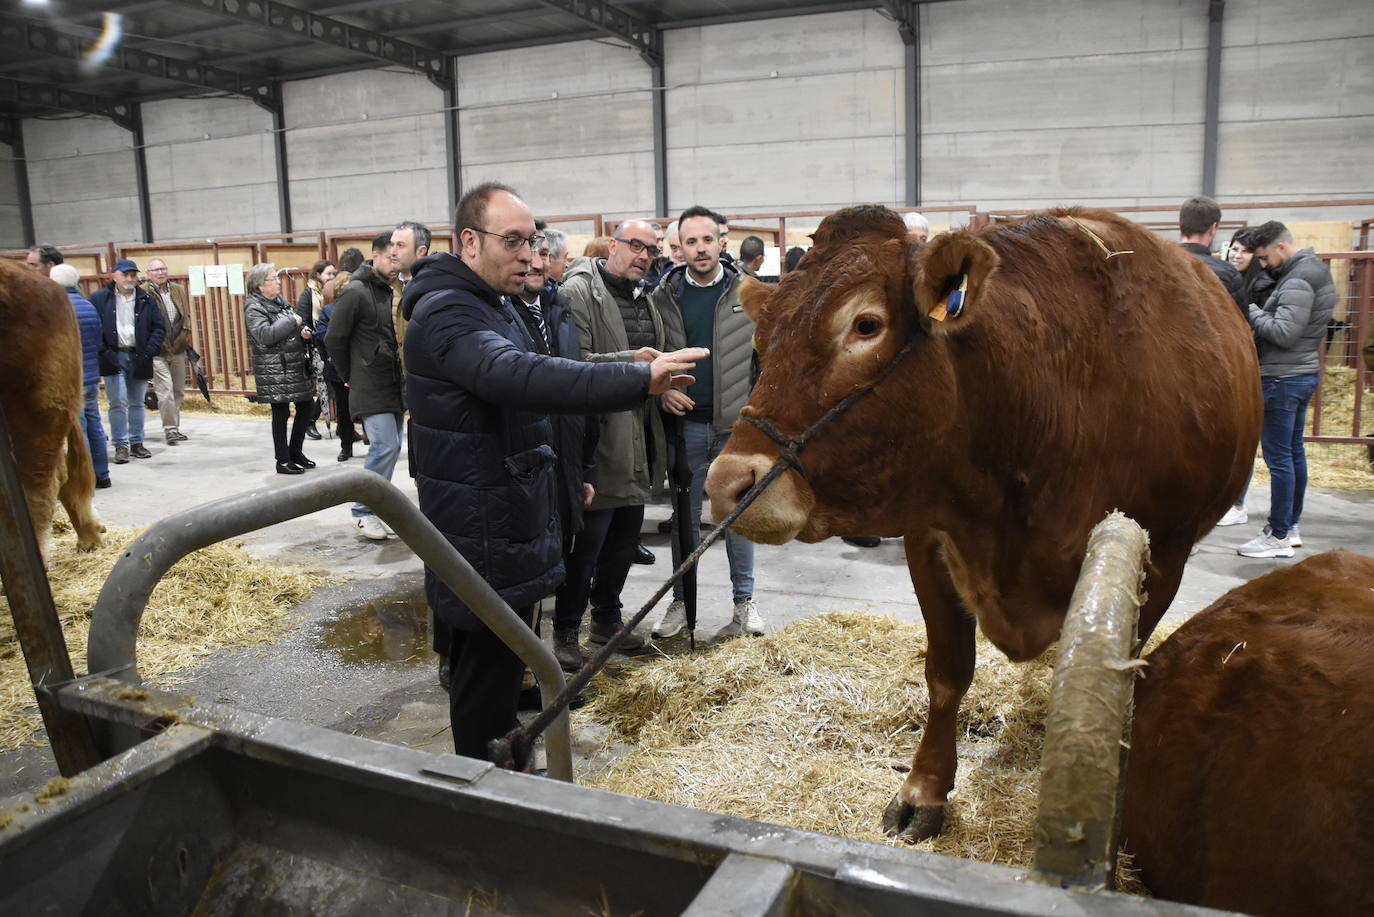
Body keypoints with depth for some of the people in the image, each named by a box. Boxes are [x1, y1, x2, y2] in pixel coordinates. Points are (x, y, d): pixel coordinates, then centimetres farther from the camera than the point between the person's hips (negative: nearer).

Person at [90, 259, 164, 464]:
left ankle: (136, 443, 20)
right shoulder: (99, 298, 1)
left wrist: (149, 352, -3)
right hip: (114, 356, -3)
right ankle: (121, 445, -1)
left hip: (138, 357, 3)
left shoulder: (146, 299, 8)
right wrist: (102, 351, -10)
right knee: (118, 402, -7)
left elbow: (159, 328, 9)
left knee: (137, 403, 11)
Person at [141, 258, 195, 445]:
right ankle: (170, 429, -5)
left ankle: (174, 427, 23)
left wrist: (186, 340, 13)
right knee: (165, 390, -11)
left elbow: (187, 316, 19)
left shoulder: (178, 290, 12)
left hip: (177, 349, 6)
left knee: (178, 391, 12)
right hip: (157, 352, -6)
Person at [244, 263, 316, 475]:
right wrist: (292, 321, -19)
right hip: (274, 371, -8)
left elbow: (294, 330, 26)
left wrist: (303, 332, 3)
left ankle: (296, 452, 26)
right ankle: (283, 461, 6)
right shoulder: (254, 308, -10)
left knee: (305, 407, 11)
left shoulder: (279, 301, 15)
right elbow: (265, 335, -26)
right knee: (281, 413, -3)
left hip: (295, 366, 8)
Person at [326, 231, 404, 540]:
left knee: (392, 447, 9)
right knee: (385, 446, -12)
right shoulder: (356, 291, -11)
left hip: (394, 385, 7)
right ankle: (362, 512, 1)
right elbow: (334, 338, -7)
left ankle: (375, 504, 21)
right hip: (370, 388, -7)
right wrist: (350, 376, 1)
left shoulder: (393, 291, 12)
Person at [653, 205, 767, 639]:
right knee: (685, 517, 10)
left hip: (737, 423, -1)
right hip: (686, 422, 1)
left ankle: (744, 600, 22)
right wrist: (661, 389, -10)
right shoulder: (663, 296, 2)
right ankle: (681, 601, 22)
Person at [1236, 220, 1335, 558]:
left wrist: (1252, 312, -10)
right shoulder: (1313, 271, 15)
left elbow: (1284, 333, -24)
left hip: (1283, 378, -11)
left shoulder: (1298, 281, -18)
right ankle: (1292, 526, 26)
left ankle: (1278, 537, -1)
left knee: (1278, 457, -6)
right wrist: (1259, 316, 4)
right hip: (1304, 372, 11)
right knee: (1294, 452, 16)